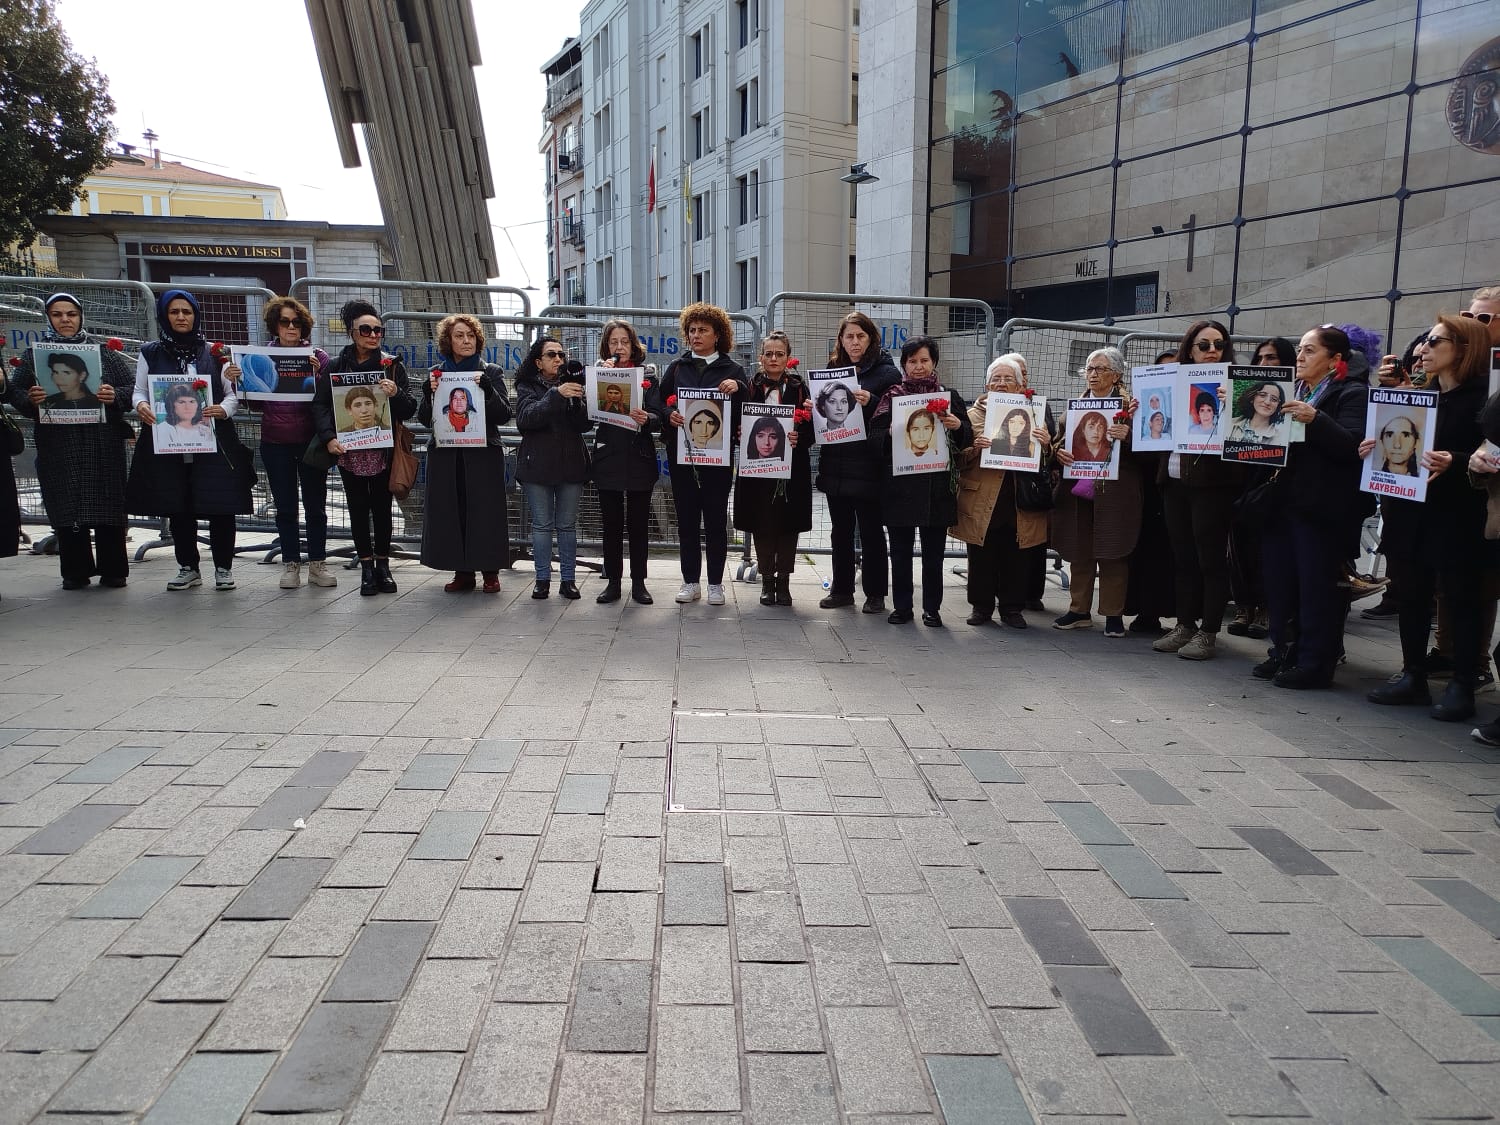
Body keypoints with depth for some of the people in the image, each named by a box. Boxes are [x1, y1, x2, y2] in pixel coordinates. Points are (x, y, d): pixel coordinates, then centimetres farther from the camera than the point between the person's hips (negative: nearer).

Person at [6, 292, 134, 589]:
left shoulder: (104, 353, 8)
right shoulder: (34, 355, 11)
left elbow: (133, 386, 6)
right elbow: (15, 392, 11)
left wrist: (115, 396, -14)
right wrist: (30, 399, -10)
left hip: (102, 442, -1)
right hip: (57, 445, 1)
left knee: (107, 506, -1)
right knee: (65, 508, 2)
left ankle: (113, 570, 8)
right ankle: (75, 572, 11)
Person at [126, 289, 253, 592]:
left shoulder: (213, 352, 8)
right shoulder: (150, 353, 10)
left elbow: (233, 393, 7)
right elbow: (139, 390, 12)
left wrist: (223, 409, -13)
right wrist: (141, 406, -10)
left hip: (212, 442, -1)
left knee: (220, 505, -4)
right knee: (177, 507, 7)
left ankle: (224, 567, 9)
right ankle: (188, 568, 20)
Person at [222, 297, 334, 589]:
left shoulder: (318, 357, -2)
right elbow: (255, 403, 8)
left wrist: (315, 376, -21)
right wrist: (238, 381, -8)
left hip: (311, 441, -1)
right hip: (275, 444, 2)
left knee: (315, 505, 5)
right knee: (285, 507, 7)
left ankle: (317, 564, 14)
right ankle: (290, 564, 15)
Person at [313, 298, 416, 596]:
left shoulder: (393, 366, 2)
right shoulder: (336, 366, 3)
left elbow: (410, 409, 1)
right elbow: (320, 404, -1)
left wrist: (396, 394, -20)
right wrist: (329, 437, -15)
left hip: (383, 451, 0)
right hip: (349, 452, 0)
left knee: (382, 508, 8)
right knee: (358, 509, 7)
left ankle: (383, 566, 20)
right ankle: (367, 568, 15)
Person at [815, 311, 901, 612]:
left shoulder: (886, 372, -3)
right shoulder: (833, 369, 12)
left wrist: (870, 402, -23)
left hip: (868, 465, -5)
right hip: (835, 465, 5)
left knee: (871, 531, 3)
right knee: (840, 530, 12)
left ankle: (875, 593, 13)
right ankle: (841, 590, 22)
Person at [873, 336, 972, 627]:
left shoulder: (948, 396, 9)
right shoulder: (892, 396, 7)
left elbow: (967, 437, 8)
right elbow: (875, 435, 1)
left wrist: (958, 426, -13)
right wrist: (890, 433, -19)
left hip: (937, 485, 0)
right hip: (900, 483, 0)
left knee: (934, 551, 5)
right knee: (900, 549, 5)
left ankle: (932, 608, 15)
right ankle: (901, 606, 17)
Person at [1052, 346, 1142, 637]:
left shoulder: (1128, 406, 0)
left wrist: (1127, 436, -25)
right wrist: (1059, 452, -8)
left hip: (1114, 493, -4)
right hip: (1078, 490, 4)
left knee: (1112, 554, 1)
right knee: (1079, 553, 10)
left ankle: (1114, 614, 10)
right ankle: (1079, 611, 19)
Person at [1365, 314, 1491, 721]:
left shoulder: (1482, 396, -7)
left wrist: (1454, 462, -30)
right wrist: (1375, 448, -2)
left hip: (1457, 518, -6)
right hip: (1411, 514, 7)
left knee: (1461, 600, 2)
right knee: (1411, 595, 11)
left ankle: (1462, 687, 10)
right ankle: (1413, 675, 21)